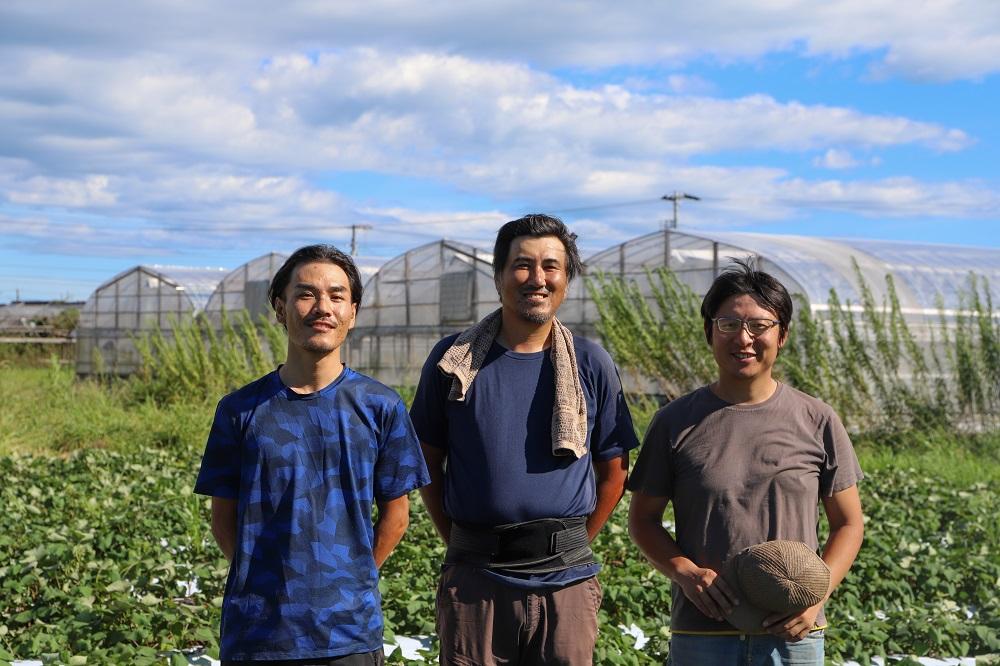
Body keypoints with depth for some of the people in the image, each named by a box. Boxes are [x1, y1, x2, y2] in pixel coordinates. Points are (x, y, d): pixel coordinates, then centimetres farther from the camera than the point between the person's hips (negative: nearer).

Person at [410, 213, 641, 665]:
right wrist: (460, 542, 3)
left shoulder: (591, 365, 3)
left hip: (566, 580, 0)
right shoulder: (453, 360, 2)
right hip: (474, 579, 0)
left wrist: (570, 546, 4)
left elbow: (612, 472, 9)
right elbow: (427, 464, 8)